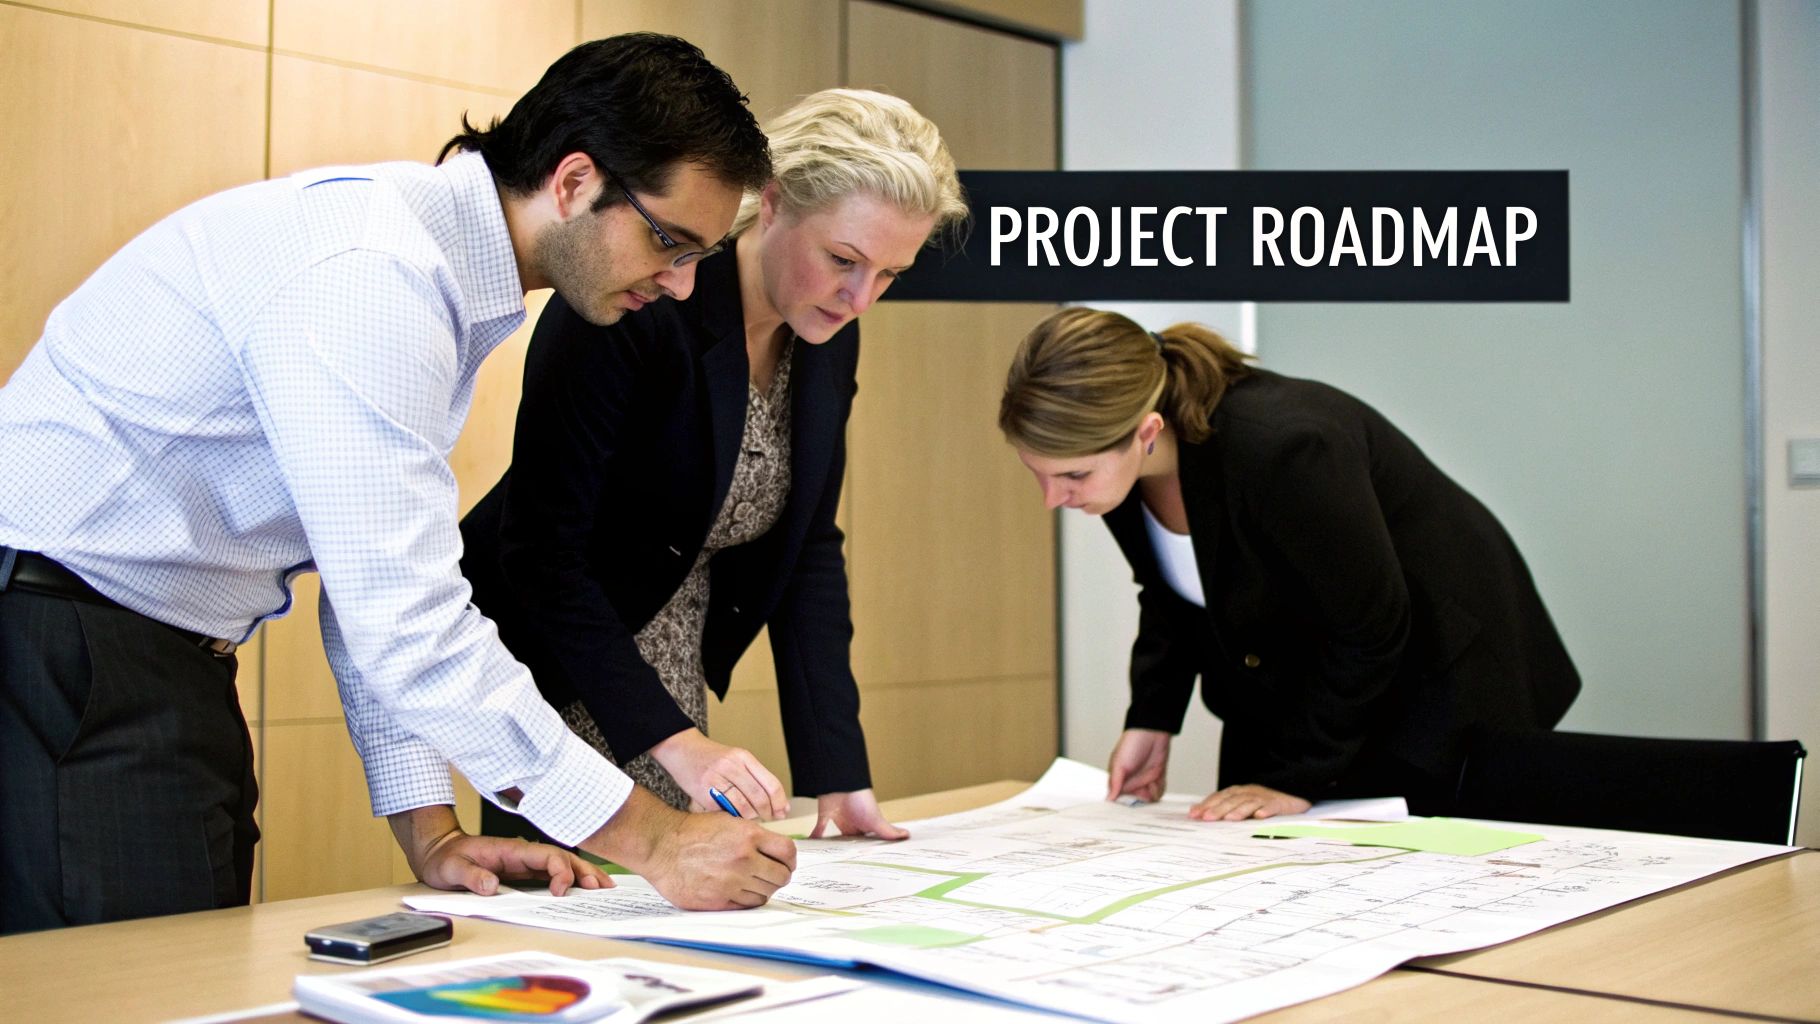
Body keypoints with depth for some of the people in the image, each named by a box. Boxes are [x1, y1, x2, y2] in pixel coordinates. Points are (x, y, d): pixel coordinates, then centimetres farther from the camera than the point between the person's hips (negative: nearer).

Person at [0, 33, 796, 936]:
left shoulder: (451, 276, 8)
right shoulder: (369, 274, -23)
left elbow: (384, 572, 10)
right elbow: (408, 620, -28)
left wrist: (430, 831, 3)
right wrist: (653, 842, -24)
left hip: (173, 658, 9)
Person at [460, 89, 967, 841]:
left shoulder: (829, 341, -2)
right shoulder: (632, 307, -24)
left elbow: (809, 549, 3)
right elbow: (541, 547, -26)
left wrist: (837, 771, -4)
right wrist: (675, 741, -31)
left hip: (675, 684, 7)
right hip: (556, 681, -7)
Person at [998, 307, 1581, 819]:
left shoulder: (1277, 448, -37)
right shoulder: (1112, 456, -15)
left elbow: (1372, 632, -25)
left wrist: (1298, 778, -20)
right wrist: (1151, 719, -5)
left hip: (1434, 671, -6)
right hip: (1282, 682, 7)